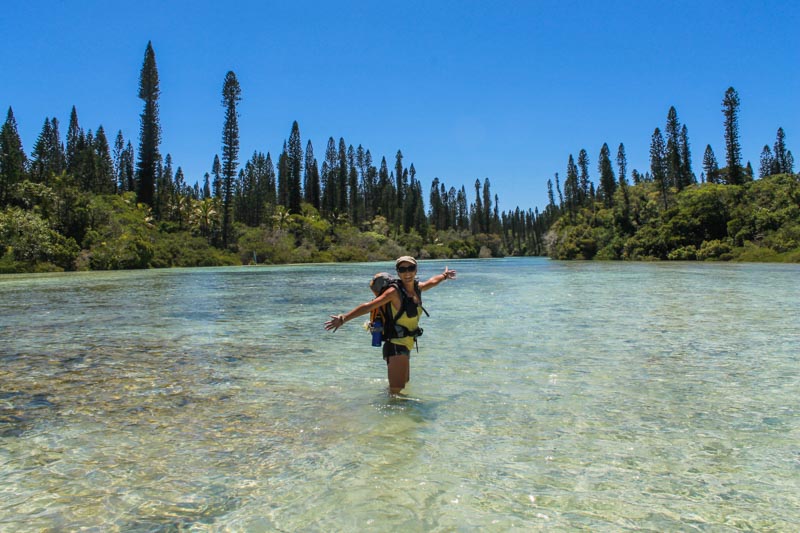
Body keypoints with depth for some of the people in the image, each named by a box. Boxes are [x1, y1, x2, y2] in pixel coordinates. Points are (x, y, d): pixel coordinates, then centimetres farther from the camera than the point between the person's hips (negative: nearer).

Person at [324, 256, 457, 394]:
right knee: (396, 390, -16)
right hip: (396, 346, -8)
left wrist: (444, 275, 48)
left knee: (404, 383, 27)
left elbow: (432, 282, 29)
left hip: (406, 346, 8)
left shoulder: (418, 288, 6)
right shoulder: (395, 292, -15)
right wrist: (343, 318, -30)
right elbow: (369, 306, -21)